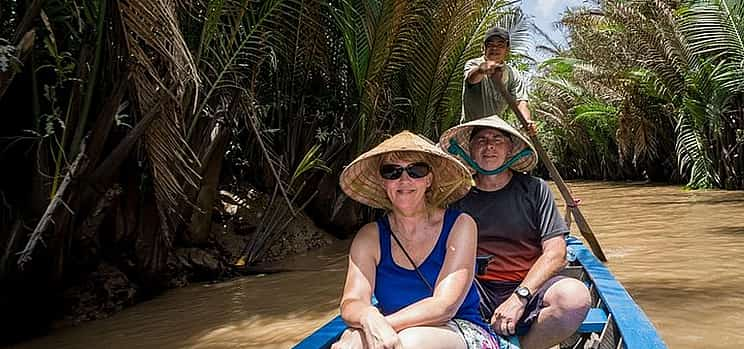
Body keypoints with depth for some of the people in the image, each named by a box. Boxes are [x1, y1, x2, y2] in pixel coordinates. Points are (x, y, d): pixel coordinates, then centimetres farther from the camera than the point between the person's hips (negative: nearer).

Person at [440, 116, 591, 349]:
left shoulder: (534, 189, 6)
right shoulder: (459, 196, 8)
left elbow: (555, 254, -2)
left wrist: (520, 296, -15)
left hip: (528, 288, 1)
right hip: (476, 290, 0)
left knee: (575, 296, -30)